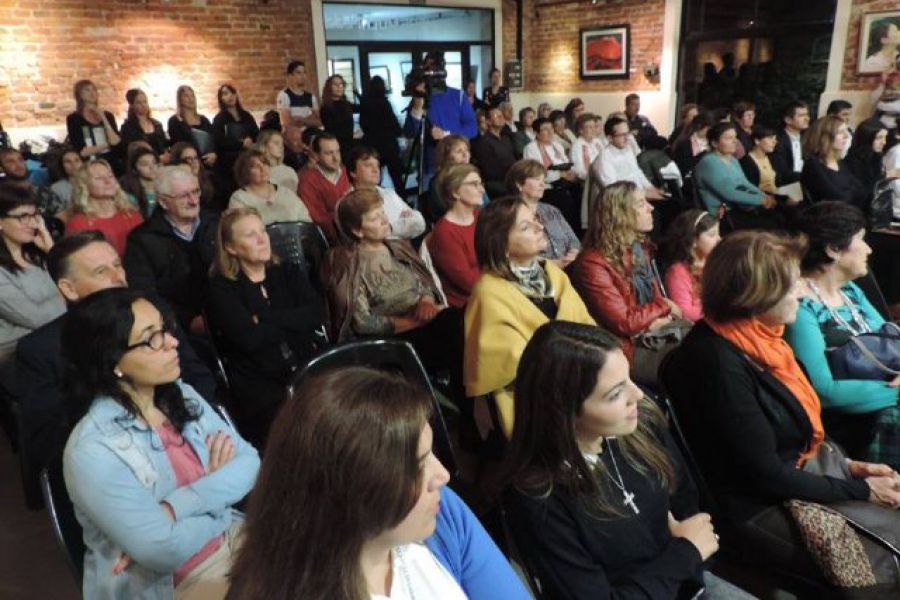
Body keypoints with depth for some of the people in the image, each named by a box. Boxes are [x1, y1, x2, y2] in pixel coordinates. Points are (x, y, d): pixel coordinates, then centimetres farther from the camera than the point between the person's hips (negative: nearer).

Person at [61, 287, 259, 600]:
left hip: (232, 539, 6)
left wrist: (175, 509, -21)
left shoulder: (182, 396, 0)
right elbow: (164, 551, -23)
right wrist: (216, 487, -9)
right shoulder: (91, 450, -20)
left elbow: (249, 462, -8)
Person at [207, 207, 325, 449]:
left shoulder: (289, 273, 19)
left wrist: (265, 317, -5)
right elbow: (250, 338, -10)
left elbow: (317, 313, 2)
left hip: (310, 368, 4)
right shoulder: (222, 289, 6)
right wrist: (294, 322, 2)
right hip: (262, 385, -3)